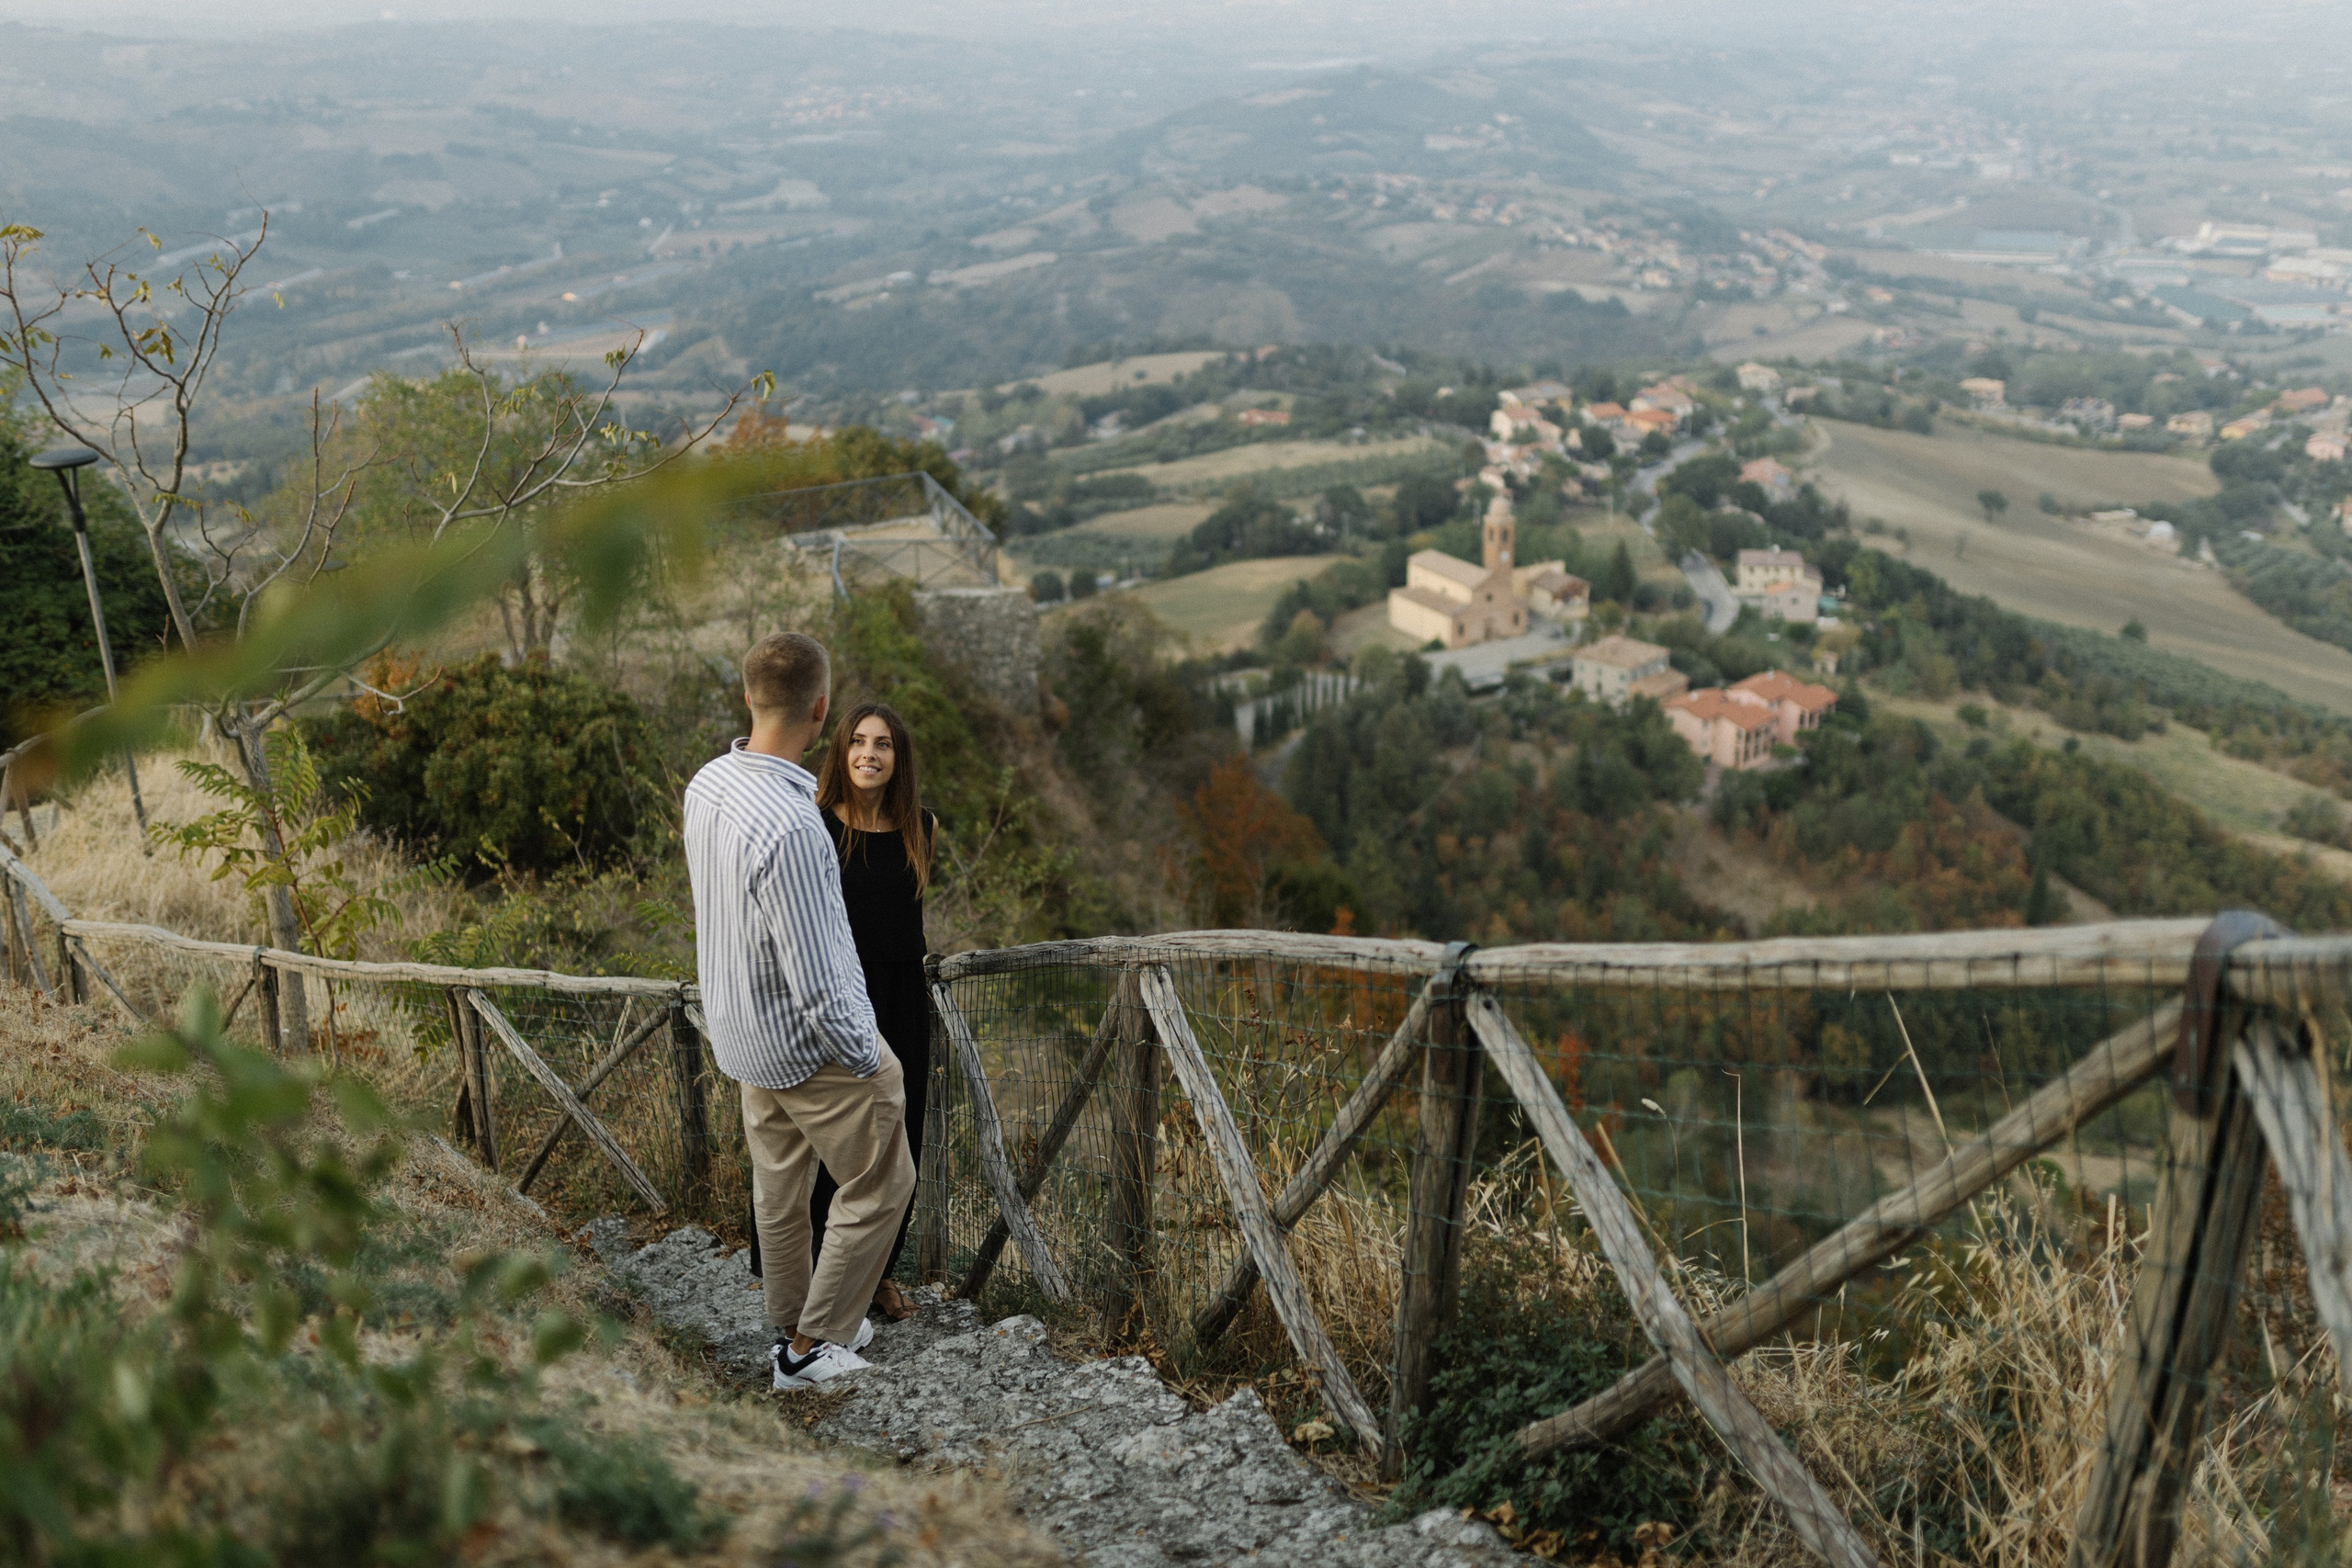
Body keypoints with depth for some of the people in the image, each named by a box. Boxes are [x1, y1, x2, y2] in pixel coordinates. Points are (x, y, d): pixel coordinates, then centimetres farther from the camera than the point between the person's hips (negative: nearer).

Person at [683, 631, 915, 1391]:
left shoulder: (708, 784, -7)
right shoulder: (789, 826, -35)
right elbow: (816, 983, -30)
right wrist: (866, 1058, -15)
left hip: (743, 1026, 8)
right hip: (810, 1038, -8)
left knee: (780, 1182, 23)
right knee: (879, 1183, 11)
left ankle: (794, 1327, 40)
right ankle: (811, 1346, 20)